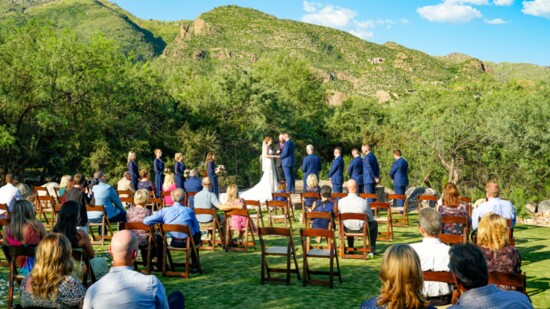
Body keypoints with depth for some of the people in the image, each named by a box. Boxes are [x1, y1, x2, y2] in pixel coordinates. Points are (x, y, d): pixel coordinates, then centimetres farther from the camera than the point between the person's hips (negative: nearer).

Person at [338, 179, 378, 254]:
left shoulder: (341, 201, -14)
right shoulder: (363, 202, -20)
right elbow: (371, 218, -6)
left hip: (348, 229, 3)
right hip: (361, 229, -3)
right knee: (374, 223, 26)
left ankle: (350, 248, 43)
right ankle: (372, 250, 26)